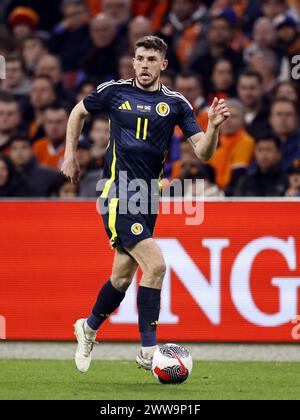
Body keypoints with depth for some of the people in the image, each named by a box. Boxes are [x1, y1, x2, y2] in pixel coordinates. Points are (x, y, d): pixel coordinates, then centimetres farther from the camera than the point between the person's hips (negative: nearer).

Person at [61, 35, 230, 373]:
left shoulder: (175, 103, 3)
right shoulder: (114, 91, 0)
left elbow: (203, 153, -2)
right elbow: (79, 112, 19)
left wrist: (213, 127, -20)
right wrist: (70, 154, 18)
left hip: (147, 198, 4)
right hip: (117, 193, -4)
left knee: (123, 277, 14)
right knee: (155, 264, -20)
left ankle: (89, 329, 41)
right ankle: (149, 351, -14)